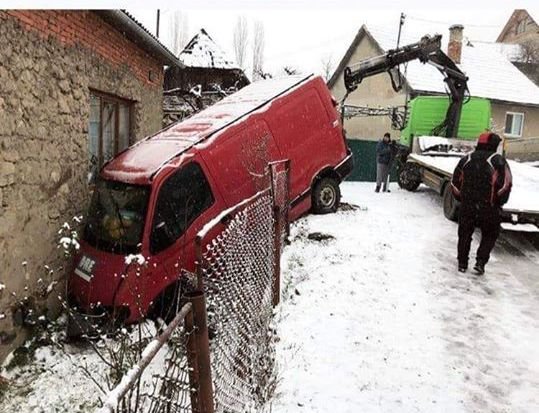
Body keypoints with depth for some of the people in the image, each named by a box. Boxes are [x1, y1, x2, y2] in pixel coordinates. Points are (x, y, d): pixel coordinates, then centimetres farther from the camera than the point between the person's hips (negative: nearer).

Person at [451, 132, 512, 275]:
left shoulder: (466, 159, 6)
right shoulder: (498, 160, -5)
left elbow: (455, 182, 8)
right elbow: (506, 184, -11)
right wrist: (499, 201, 3)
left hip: (467, 206, 3)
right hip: (489, 208, -3)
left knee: (465, 235, 14)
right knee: (489, 236, 15)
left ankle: (462, 263, 19)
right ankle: (480, 262, 7)